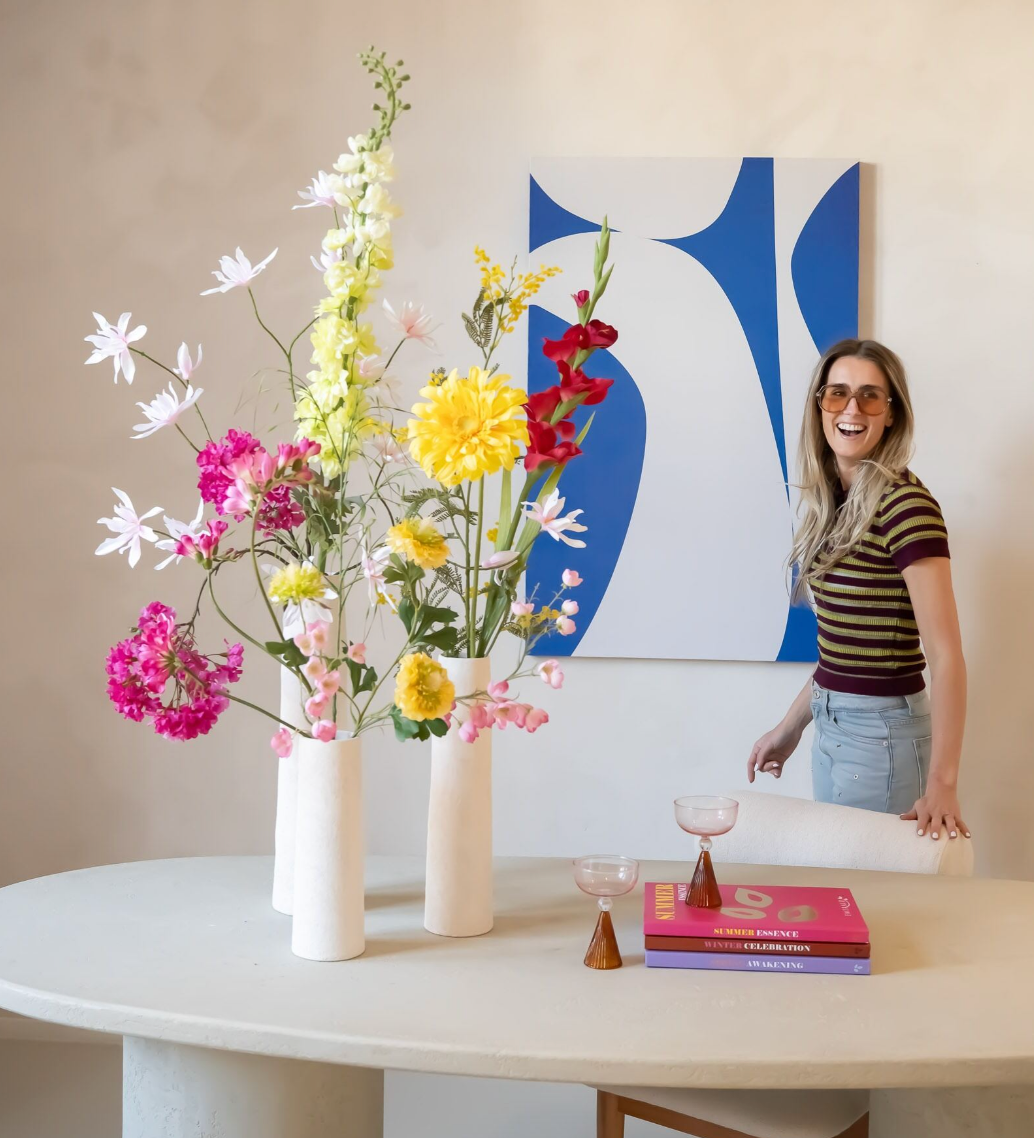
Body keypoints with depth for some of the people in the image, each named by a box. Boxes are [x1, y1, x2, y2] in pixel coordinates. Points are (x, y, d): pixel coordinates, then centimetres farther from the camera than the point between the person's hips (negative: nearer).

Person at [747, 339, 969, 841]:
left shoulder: (906, 506, -18)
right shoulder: (832, 502, 6)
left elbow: (945, 654, -23)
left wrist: (941, 785, -29)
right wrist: (790, 727, 17)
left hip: (882, 733, -8)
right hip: (831, 727, 8)